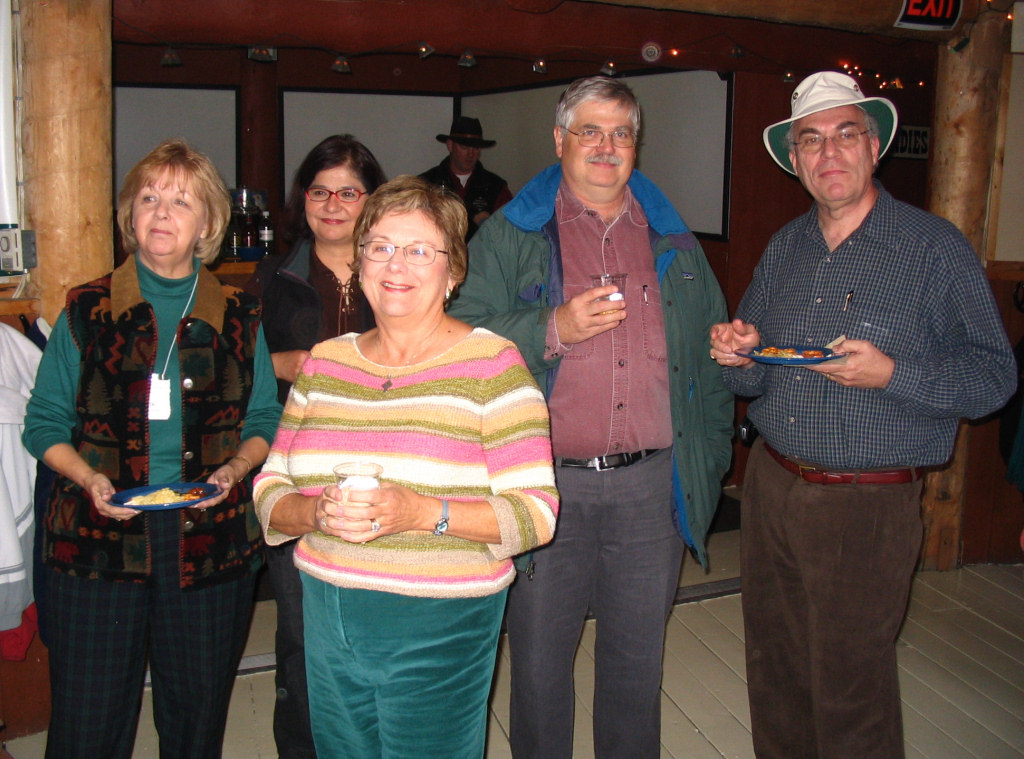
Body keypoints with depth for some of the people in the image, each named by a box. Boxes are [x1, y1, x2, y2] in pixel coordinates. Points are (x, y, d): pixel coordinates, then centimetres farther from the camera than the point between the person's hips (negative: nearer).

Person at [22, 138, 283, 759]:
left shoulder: (240, 318, 6)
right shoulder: (87, 311, 4)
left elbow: (265, 421, 10)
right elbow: (45, 422, 6)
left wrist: (234, 467, -9)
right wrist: (90, 478, -11)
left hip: (210, 538, 1)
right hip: (100, 538, 0)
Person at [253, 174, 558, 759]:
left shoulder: (490, 365, -8)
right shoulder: (325, 363, 6)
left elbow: (536, 512, -14)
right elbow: (270, 491, 7)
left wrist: (421, 513, -26)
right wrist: (317, 513, -15)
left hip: (441, 629, -4)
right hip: (329, 620, 5)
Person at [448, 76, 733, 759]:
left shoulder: (675, 242, 11)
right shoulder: (509, 238, 2)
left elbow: (712, 355, 15)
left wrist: (710, 457, 8)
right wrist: (553, 330, -19)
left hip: (652, 484, 3)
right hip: (546, 483, -2)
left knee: (639, 658, 16)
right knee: (539, 660, 10)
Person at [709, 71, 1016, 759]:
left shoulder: (936, 247, -7)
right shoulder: (785, 248, 9)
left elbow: (995, 377, -10)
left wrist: (892, 374, -24)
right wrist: (739, 354, -8)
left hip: (868, 504, -5)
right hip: (770, 487, 5)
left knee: (851, 691, 5)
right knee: (775, 675, 17)